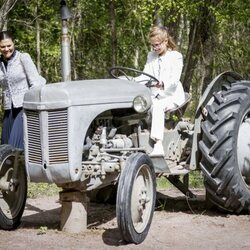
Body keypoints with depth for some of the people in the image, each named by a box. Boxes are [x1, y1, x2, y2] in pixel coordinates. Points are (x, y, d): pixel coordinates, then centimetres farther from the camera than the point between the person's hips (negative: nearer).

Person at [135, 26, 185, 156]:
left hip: (172, 96, -6)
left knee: (157, 106, -37)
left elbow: (174, 80, -17)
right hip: (155, 95, 6)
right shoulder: (151, 56, 16)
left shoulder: (176, 56, -3)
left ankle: (158, 145, -47)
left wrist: (162, 83, -39)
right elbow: (145, 76, 8)